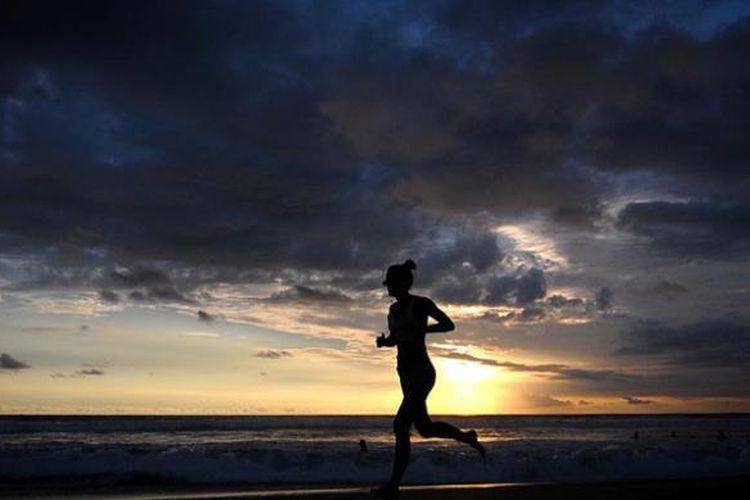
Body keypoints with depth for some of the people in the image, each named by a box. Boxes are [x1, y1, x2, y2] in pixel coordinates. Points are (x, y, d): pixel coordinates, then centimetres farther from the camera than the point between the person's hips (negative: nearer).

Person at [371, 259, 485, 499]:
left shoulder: (421, 303, -9)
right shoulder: (394, 309, 12)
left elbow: (449, 324, -8)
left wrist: (418, 330, -20)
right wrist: (383, 341, -1)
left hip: (421, 372, -8)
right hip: (405, 373, 8)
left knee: (401, 425, -16)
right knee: (425, 428, 15)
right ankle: (467, 437, 38)